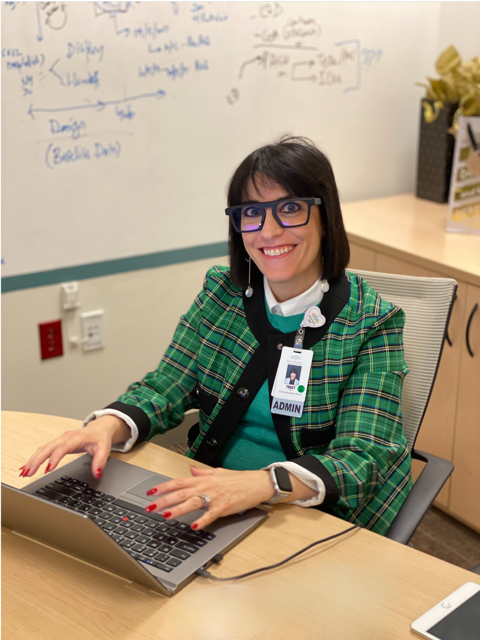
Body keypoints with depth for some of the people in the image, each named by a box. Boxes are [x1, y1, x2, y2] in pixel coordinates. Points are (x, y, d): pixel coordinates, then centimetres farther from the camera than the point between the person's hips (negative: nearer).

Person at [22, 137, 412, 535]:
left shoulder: (373, 324, -10)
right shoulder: (222, 292, 3)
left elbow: (359, 460, -19)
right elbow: (165, 388, 2)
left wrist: (263, 483, -37)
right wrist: (107, 425, -20)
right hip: (210, 506, 5)